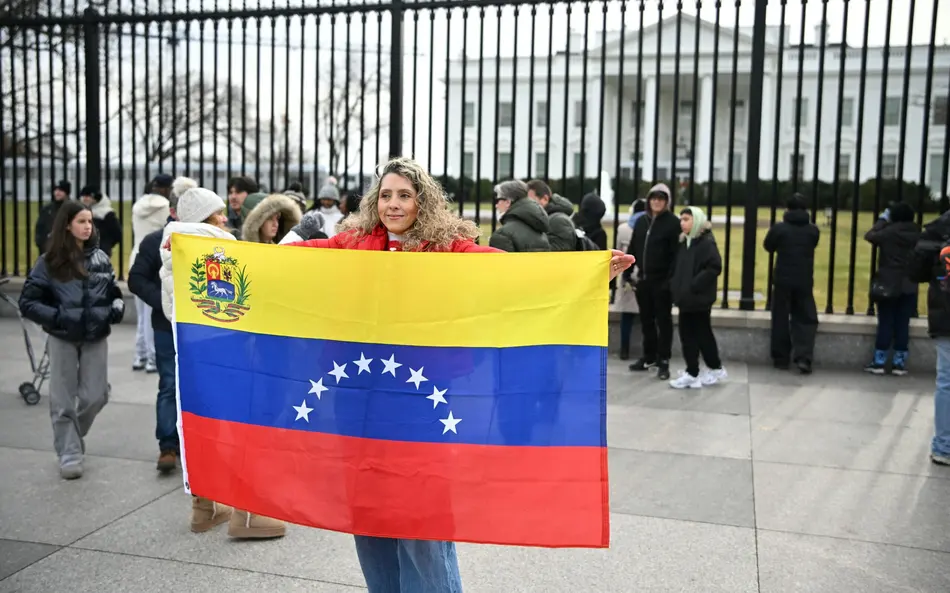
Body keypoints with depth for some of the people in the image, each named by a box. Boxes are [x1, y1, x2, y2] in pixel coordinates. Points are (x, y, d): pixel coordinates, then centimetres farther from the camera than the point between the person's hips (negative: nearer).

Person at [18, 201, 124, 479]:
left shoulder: (100, 258, 4)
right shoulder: (49, 263, -5)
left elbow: (114, 293, 15)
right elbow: (27, 303, -4)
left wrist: (116, 308, -5)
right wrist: (56, 317, -17)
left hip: (95, 338, 3)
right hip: (62, 339, -2)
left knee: (95, 396, 4)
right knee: (63, 400, 2)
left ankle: (72, 436, 32)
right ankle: (70, 454, 14)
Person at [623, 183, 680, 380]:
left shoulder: (673, 222, -7)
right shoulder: (641, 221, 11)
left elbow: (676, 254, -13)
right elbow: (632, 249, 15)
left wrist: (671, 279, -19)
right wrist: (627, 272, 9)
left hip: (662, 281, -6)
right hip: (643, 279, 6)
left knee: (663, 320, 2)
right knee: (646, 320, 13)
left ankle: (663, 360, 9)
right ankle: (649, 357, 25)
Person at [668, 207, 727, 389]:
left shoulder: (707, 242, -12)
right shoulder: (684, 242, 14)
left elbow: (714, 268, -21)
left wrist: (695, 285, -21)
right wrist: (675, 286, 10)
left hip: (699, 299, -8)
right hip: (685, 298, 8)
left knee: (702, 334, 1)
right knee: (687, 335, 9)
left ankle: (715, 369, 14)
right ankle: (692, 373, 16)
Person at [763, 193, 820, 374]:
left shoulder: (779, 228, -9)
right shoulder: (813, 230, -2)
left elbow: (768, 247, 7)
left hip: (782, 280, -1)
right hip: (804, 281, 1)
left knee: (781, 319, 9)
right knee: (806, 319, 8)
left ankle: (781, 359, 13)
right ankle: (803, 358, -7)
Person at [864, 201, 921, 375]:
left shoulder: (889, 232, -11)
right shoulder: (917, 234, 1)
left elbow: (869, 236, 4)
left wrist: (882, 220, 12)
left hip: (888, 285, -3)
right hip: (909, 286, 3)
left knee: (885, 324, 2)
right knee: (902, 325, 6)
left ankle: (879, 362, 5)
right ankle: (899, 363, 9)